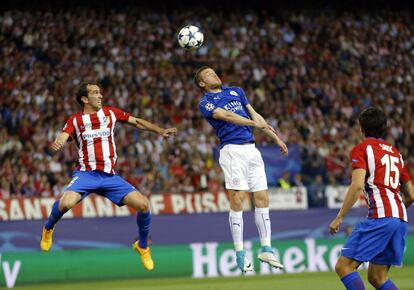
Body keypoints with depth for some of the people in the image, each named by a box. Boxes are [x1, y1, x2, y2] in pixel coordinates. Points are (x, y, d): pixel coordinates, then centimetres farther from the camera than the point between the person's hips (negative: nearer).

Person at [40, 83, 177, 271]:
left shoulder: (110, 113, 8)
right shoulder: (75, 120, 1)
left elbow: (136, 122, 18)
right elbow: (61, 140, -13)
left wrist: (160, 131, 8)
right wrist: (55, 146, -37)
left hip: (109, 176, 3)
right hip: (86, 174, -3)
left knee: (143, 204, -12)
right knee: (66, 203, -32)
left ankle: (143, 247, 15)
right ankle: (48, 229, 5)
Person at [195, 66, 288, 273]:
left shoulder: (235, 91, 21)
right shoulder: (206, 103, 1)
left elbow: (255, 115, 23)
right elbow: (227, 116, -16)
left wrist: (276, 139, 21)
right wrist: (254, 123, -27)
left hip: (251, 149, 6)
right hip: (232, 150, -6)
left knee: (262, 199, 2)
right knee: (237, 201, -10)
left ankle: (265, 248, 8)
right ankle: (239, 253, -5)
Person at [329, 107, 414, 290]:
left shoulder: (361, 149, 3)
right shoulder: (395, 152, 24)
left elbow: (357, 185, -12)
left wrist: (339, 217, -9)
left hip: (380, 216, -8)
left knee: (343, 266, -8)